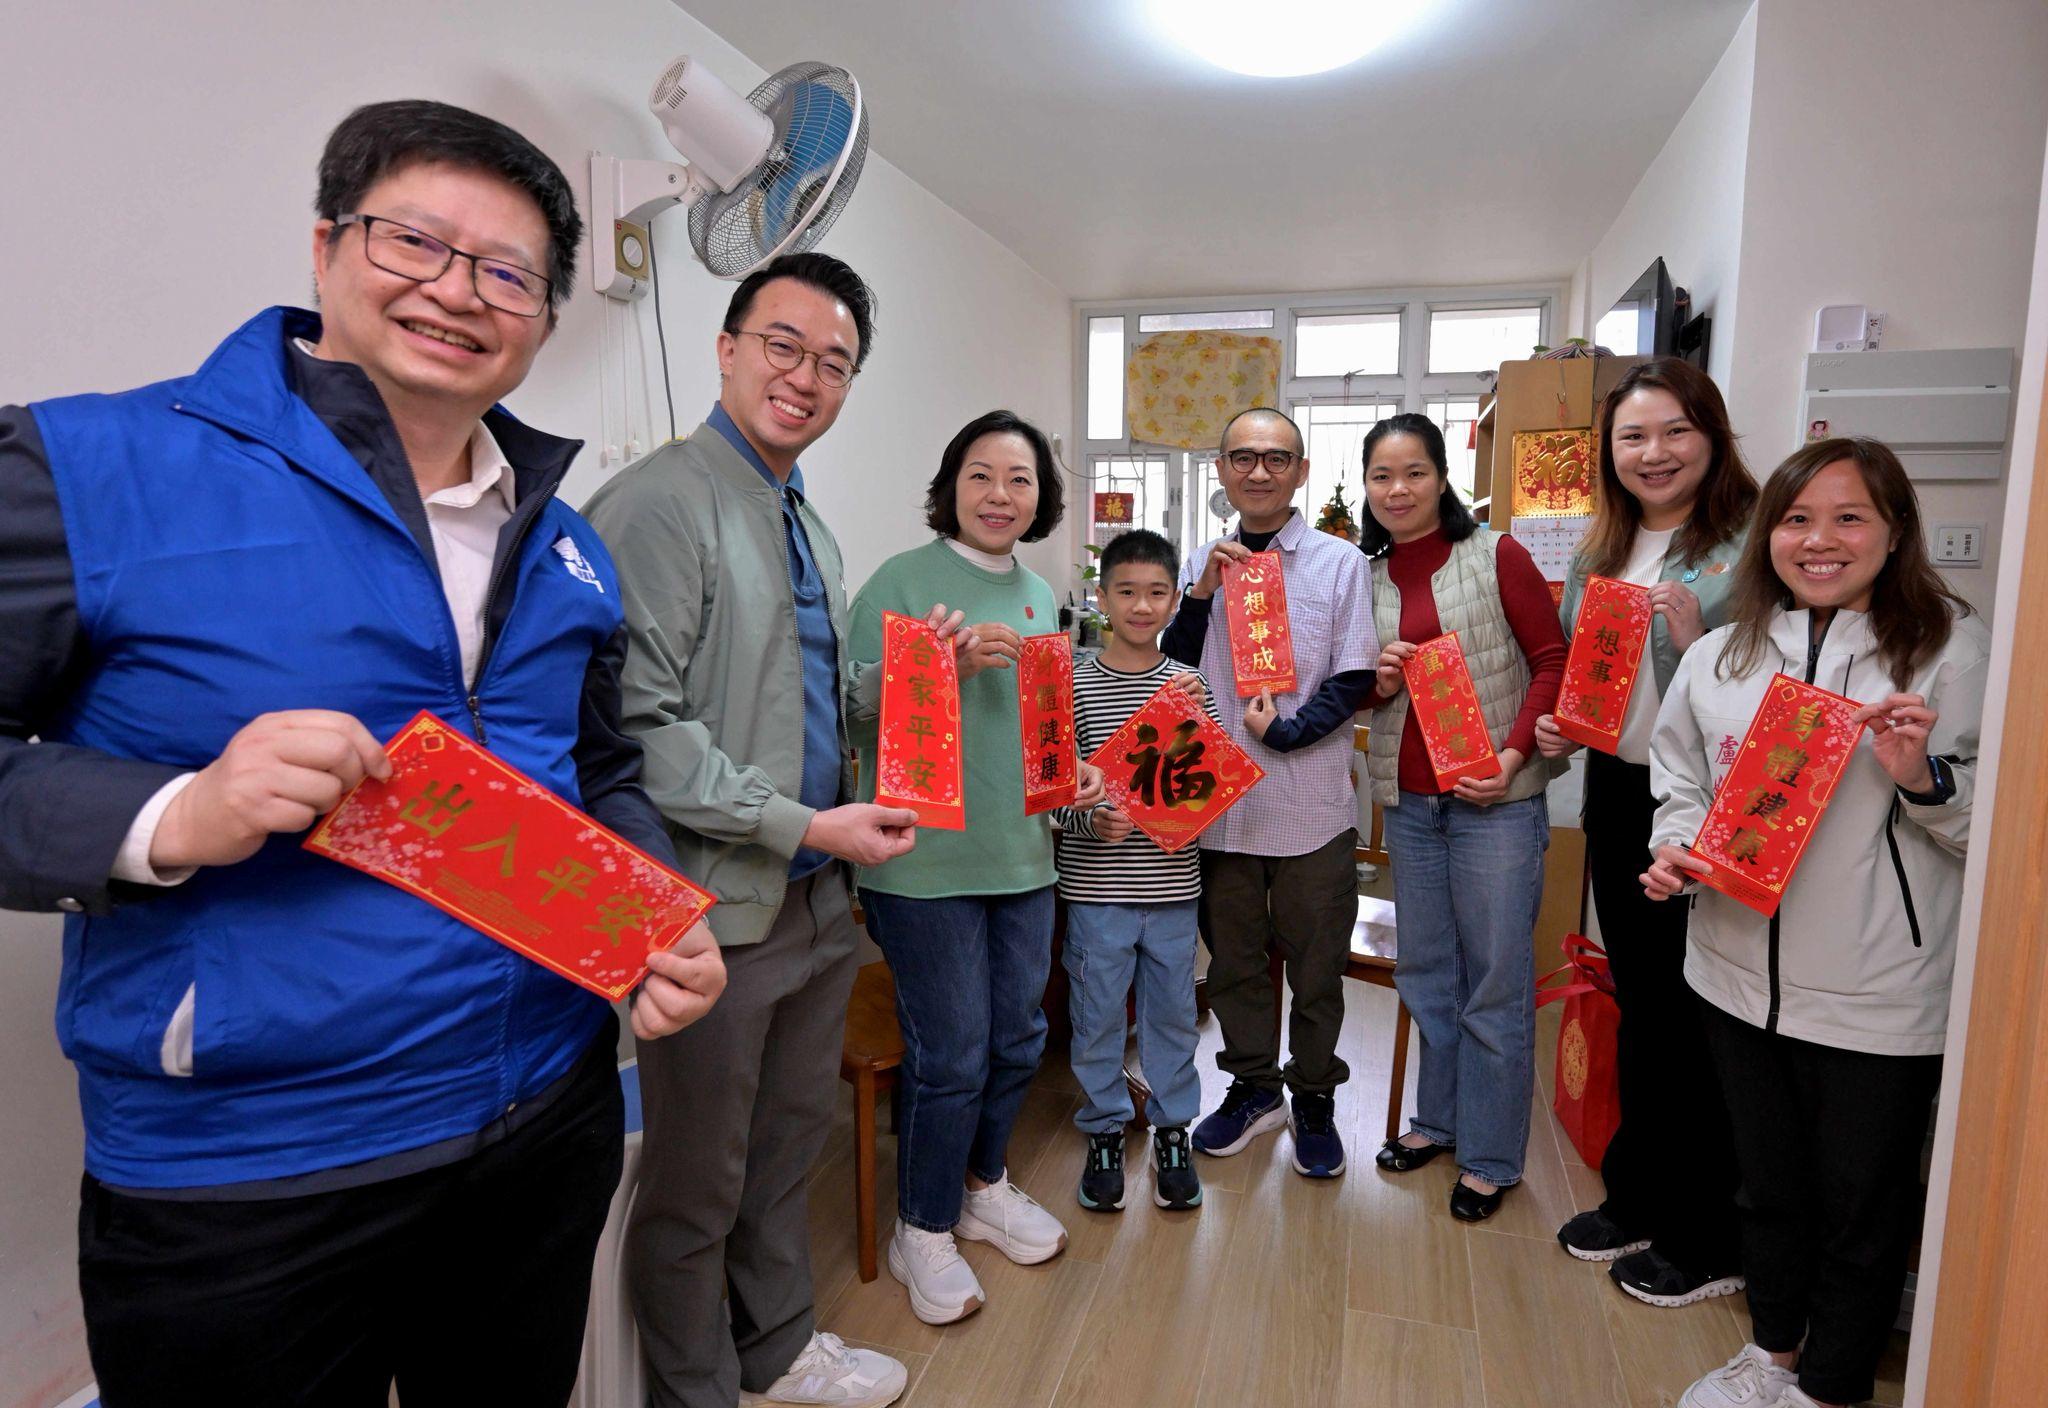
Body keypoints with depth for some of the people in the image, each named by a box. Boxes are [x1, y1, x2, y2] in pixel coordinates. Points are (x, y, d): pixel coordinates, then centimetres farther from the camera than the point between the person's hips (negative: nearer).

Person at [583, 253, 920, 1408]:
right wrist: (804, 825, -20)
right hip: (718, 909, -8)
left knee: (792, 1146, 24)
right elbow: (638, 725, -21)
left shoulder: (809, 525, 14)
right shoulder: (659, 504, -15)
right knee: (698, 1185, 11)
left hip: (820, 899, 9)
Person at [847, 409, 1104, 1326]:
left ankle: (983, 1187, 42)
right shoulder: (901, 581, -10)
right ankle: (923, 1232, 28)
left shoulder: (1039, 595, 11)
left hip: (1023, 855, 7)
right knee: (951, 1056, 3)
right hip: (927, 863, -6)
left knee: (1016, 1039, 18)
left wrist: (1073, 772, 5)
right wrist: (944, 666, -27)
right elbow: (856, 713, -15)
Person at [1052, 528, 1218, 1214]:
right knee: (1097, 1012, 11)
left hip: (1172, 881, 2)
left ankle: (1172, 1129, 34)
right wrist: (1089, 820, -25)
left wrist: (1198, 713, -14)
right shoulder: (1075, 684, -5)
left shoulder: (1189, 684, 3)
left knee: (1172, 1009, 15)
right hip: (1096, 883, -2)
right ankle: (1105, 1130, 31)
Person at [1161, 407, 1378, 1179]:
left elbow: (1353, 679, -6)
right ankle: (1253, 1086, 38)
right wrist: (1201, 593, -10)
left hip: (1309, 803, -3)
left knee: (1315, 965, 12)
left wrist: (1284, 730, -18)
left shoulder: (1339, 563, -4)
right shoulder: (1201, 562, 4)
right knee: (1232, 957, 17)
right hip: (1218, 798, 3)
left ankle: (1314, 1098, 34)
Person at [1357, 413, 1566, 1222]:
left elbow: (1553, 661, -5)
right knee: (1425, 971, 15)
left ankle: (1489, 1157, 19)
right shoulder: (1364, 576, 8)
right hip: (1407, 799, 5)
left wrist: (1513, 753, -17)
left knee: (1497, 982, 4)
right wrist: (1376, 685, -6)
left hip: (1496, 799, -4)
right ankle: (1438, 1119, 34)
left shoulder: (1495, 556, -4)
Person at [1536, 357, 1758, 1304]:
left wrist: (1697, 642, -24)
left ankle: (1706, 1240, 26)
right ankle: (1636, 1199, 37)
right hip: (1616, 798, 7)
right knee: (1637, 1006, 18)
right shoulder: (1602, 550, 10)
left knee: (1698, 1021, 5)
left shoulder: (1753, 541, -11)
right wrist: (1555, 729, 2)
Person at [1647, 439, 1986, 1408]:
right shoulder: (1719, 655, 4)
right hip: (1740, 977, 4)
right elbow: (1681, 783, 12)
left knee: (1862, 1208, 14)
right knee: (1767, 1184, 22)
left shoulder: (1952, 650, -6)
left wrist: (1923, 779, -24)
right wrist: (1675, 853, -6)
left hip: (1882, 1000, -3)